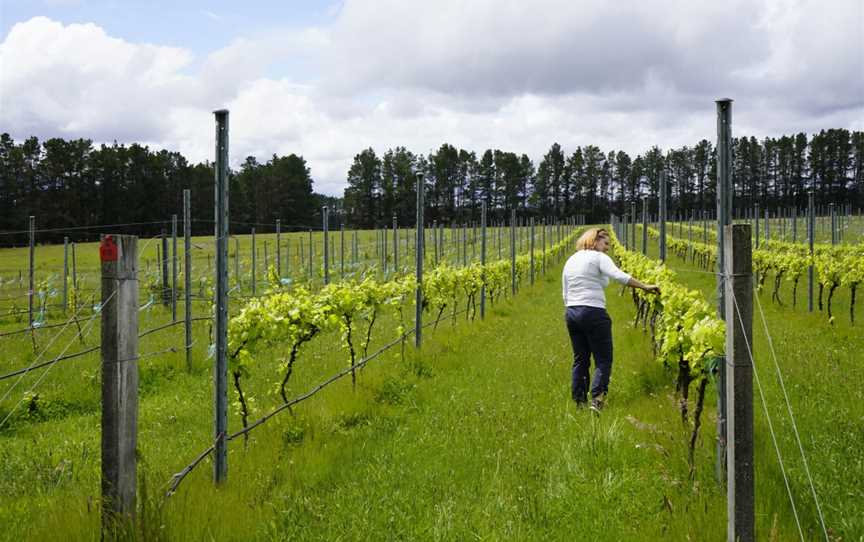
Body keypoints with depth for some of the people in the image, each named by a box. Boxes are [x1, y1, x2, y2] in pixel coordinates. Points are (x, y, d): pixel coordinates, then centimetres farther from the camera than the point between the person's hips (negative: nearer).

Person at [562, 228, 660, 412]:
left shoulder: (570, 261, 17)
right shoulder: (598, 257, -4)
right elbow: (619, 276, -21)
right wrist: (645, 287, -21)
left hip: (571, 314, 7)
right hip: (593, 314, -7)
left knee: (580, 360, 15)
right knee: (603, 360, -1)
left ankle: (580, 402, 16)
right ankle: (597, 400, -15)